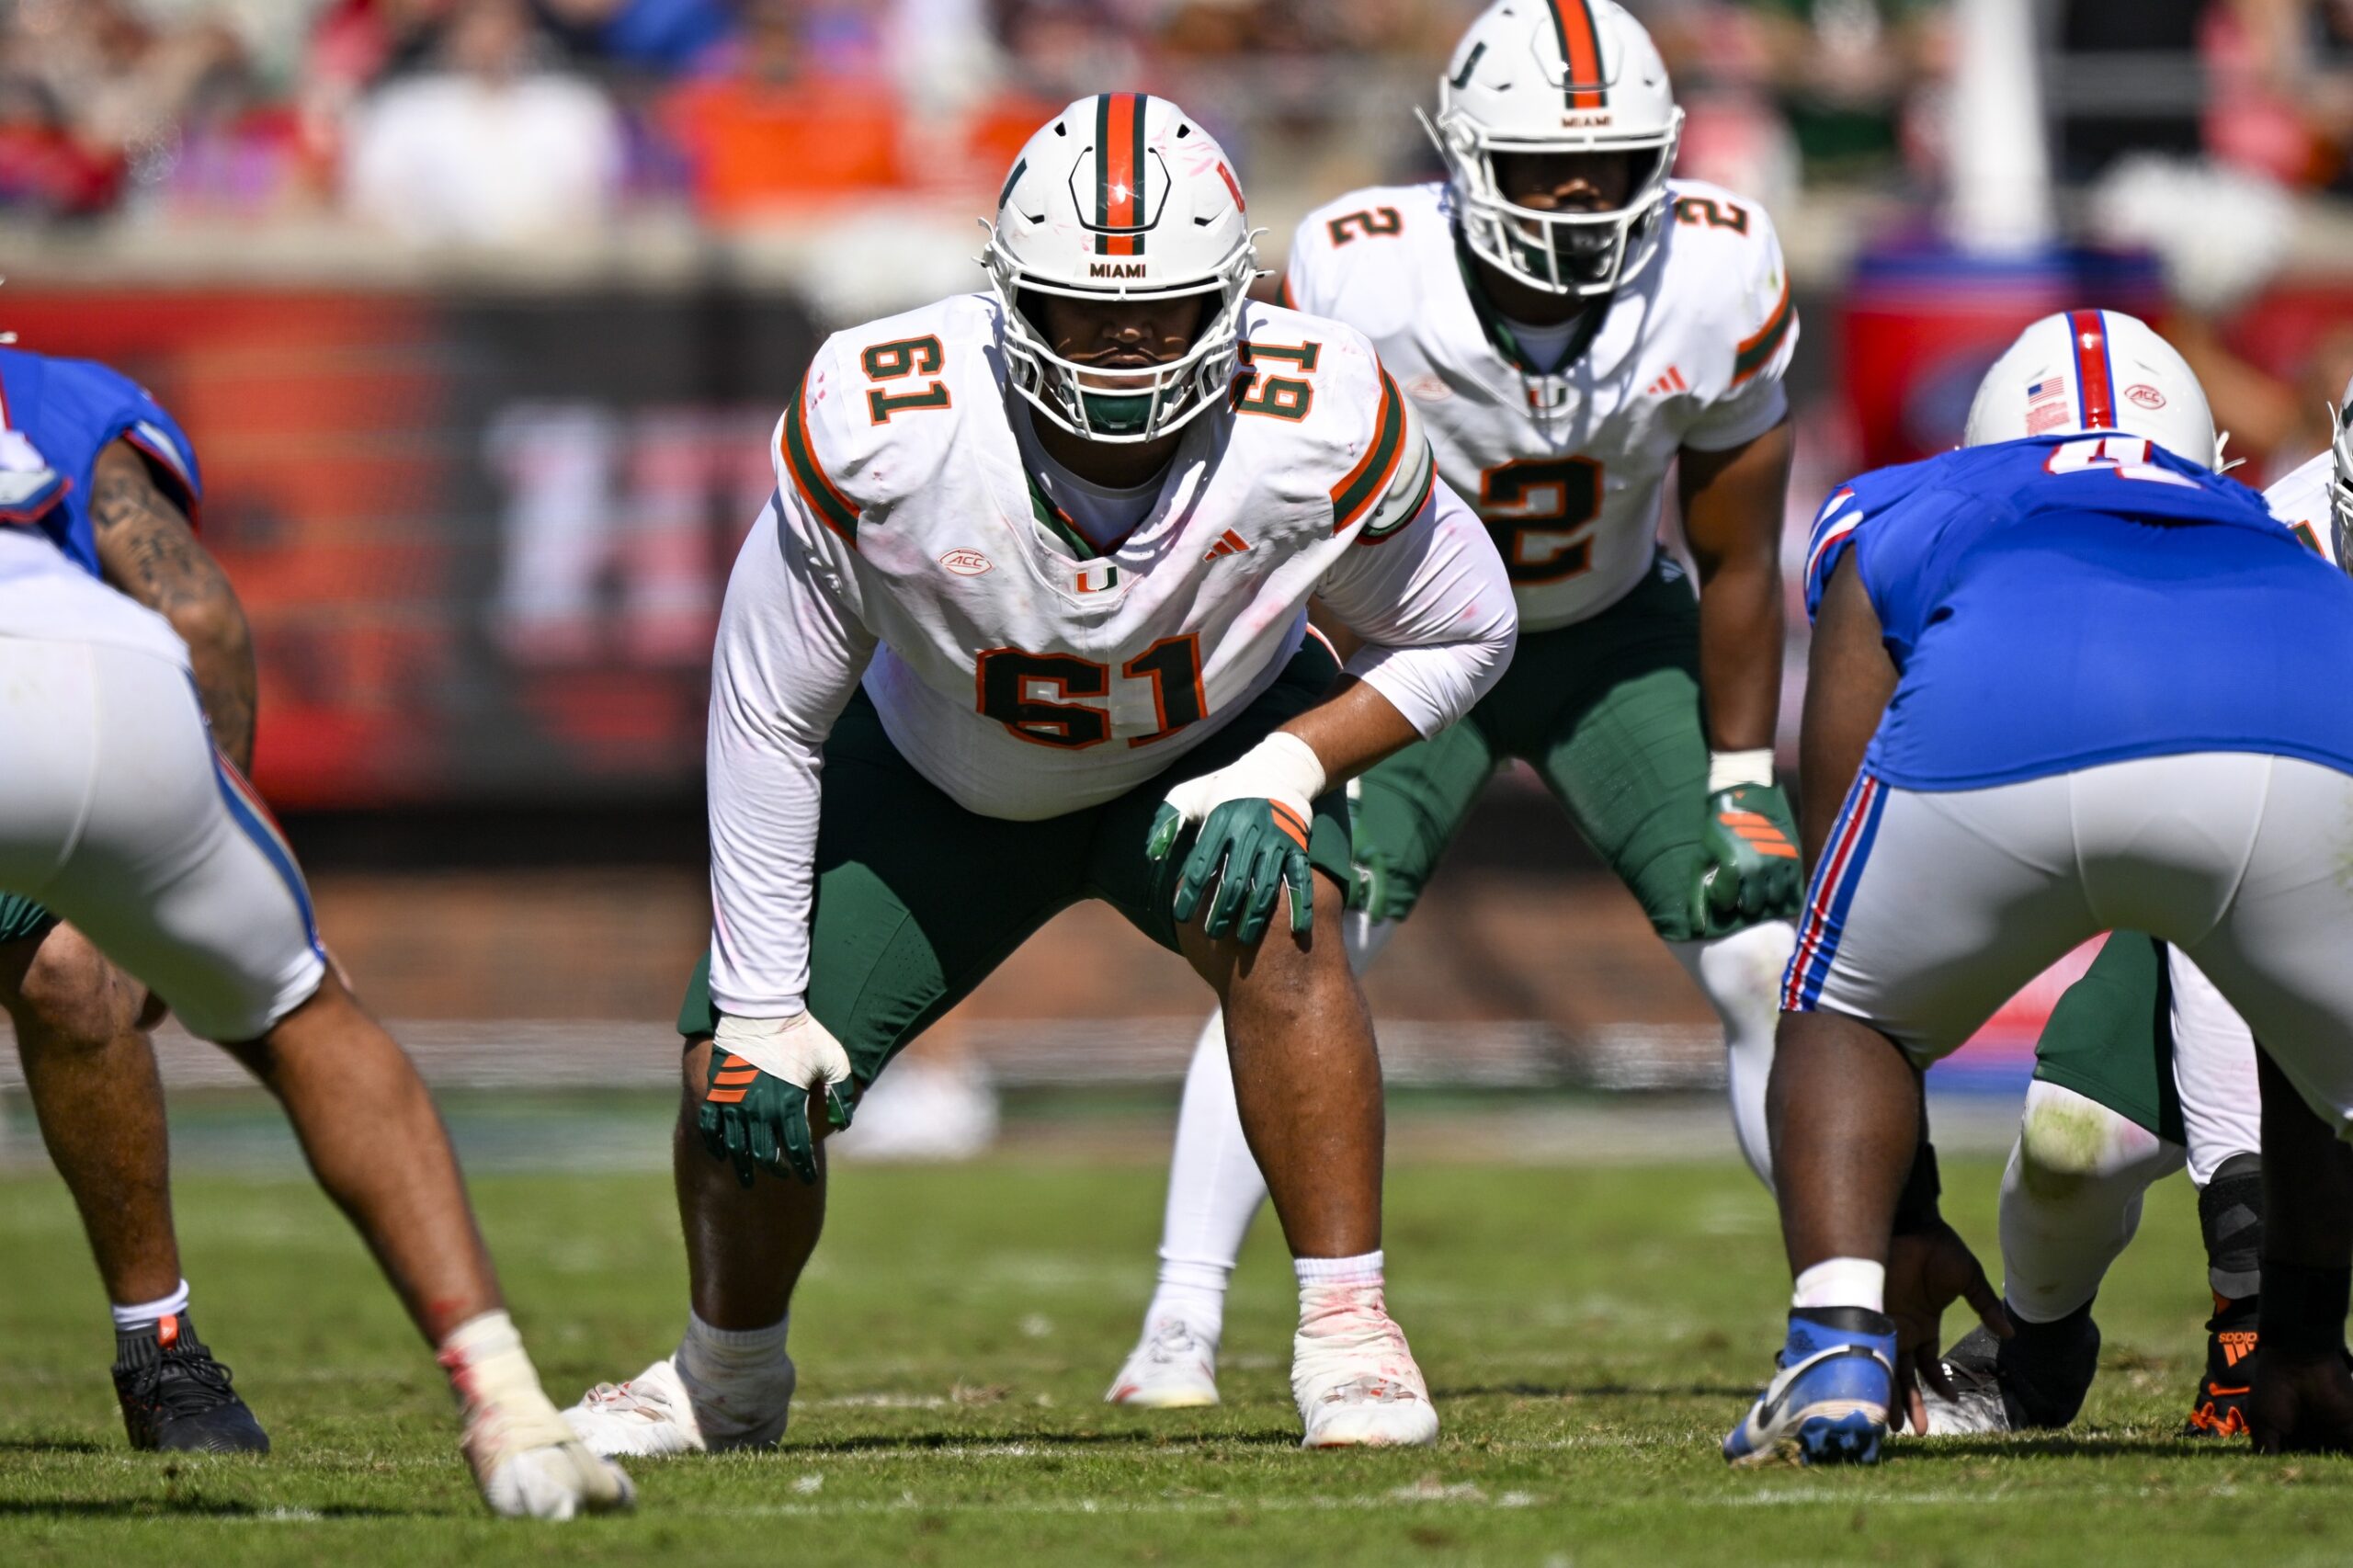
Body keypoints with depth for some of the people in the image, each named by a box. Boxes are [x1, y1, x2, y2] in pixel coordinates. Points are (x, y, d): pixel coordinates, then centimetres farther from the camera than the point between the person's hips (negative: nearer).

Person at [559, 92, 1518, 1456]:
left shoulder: (1318, 433, -33)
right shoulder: (880, 432, -34)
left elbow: (1461, 634, -12)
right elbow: (769, 716, -20)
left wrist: (1286, 773, -28)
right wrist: (759, 1009, -16)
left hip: (1208, 746, -1)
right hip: (941, 770, 1)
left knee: (1278, 923, -33)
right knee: (746, 1091, -4)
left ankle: (1348, 1331, -22)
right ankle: (727, 1379, 28)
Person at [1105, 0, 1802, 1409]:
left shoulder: (1718, 281, -24)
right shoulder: (1367, 279, -30)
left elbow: (1739, 564, -11)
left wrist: (1743, 787, -8)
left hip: (1620, 634, 2)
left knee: (1766, 960, -9)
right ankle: (1182, 1327, -13)